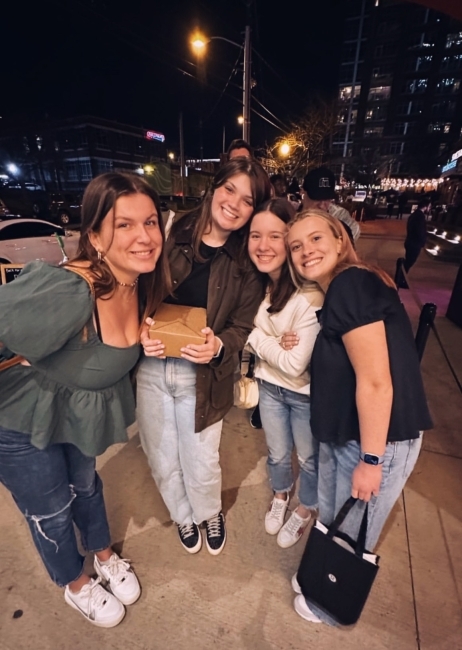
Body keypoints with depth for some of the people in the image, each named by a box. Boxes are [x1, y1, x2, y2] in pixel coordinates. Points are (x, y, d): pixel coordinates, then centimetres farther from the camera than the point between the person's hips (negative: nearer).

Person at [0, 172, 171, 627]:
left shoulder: (139, 284, -13)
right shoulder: (67, 292, -38)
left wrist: (146, 343, -12)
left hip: (81, 412, 6)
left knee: (85, 487, 29)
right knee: (52, 511, 19)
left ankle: (105, 557, 59)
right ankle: (75, 585, 52)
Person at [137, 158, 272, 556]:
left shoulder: (248, 264, -4)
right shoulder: (171, 235, -4)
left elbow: (243, 327, -4)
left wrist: (218, 346, -24)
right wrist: (139, 331, -18)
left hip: (200, 375, -1)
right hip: (149, 367, 2)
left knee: (201, 464, 14)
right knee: (162, 460, 19)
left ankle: (210, 514, 53)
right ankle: (183, 517, 53)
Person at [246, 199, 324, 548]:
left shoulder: (311, 294, -30)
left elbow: (295, 365, -28)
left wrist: (257, 337, -18)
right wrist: (274, 347, -15)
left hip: (306, 393, -4)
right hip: (269, 386, 5)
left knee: (309, 458, 22)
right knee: (277, 453, 26)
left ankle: (304, 511, 53)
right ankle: (280, 496, 58)